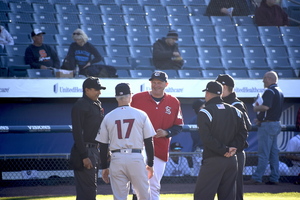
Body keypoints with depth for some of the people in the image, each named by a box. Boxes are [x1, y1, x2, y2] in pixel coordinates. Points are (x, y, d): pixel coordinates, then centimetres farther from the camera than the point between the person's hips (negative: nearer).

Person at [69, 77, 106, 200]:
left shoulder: (97, 105, 16)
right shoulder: (80, 106, -13)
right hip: (85, 151, -9)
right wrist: (84, 156, -22)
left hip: (96, 151, 9)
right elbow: (77, 133, -18)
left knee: (91, 189, 13)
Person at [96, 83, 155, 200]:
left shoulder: (108, 117, 6)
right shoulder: (141, 115, 2)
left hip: (116, 159, 2)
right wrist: (150, 164, 10)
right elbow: (148, 142, 2)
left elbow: (103, 145, 7)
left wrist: (104, 167, 15)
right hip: (136, 159, -1)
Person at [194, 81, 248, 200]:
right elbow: (243, 133, 9)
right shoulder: (234, 111, 11)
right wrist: (233, 148, 0)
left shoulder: (205, 113, -8)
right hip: (232, 161, 6)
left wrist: (224, 151, -12)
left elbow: (207, 138, -16)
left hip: (212, 161, -6)